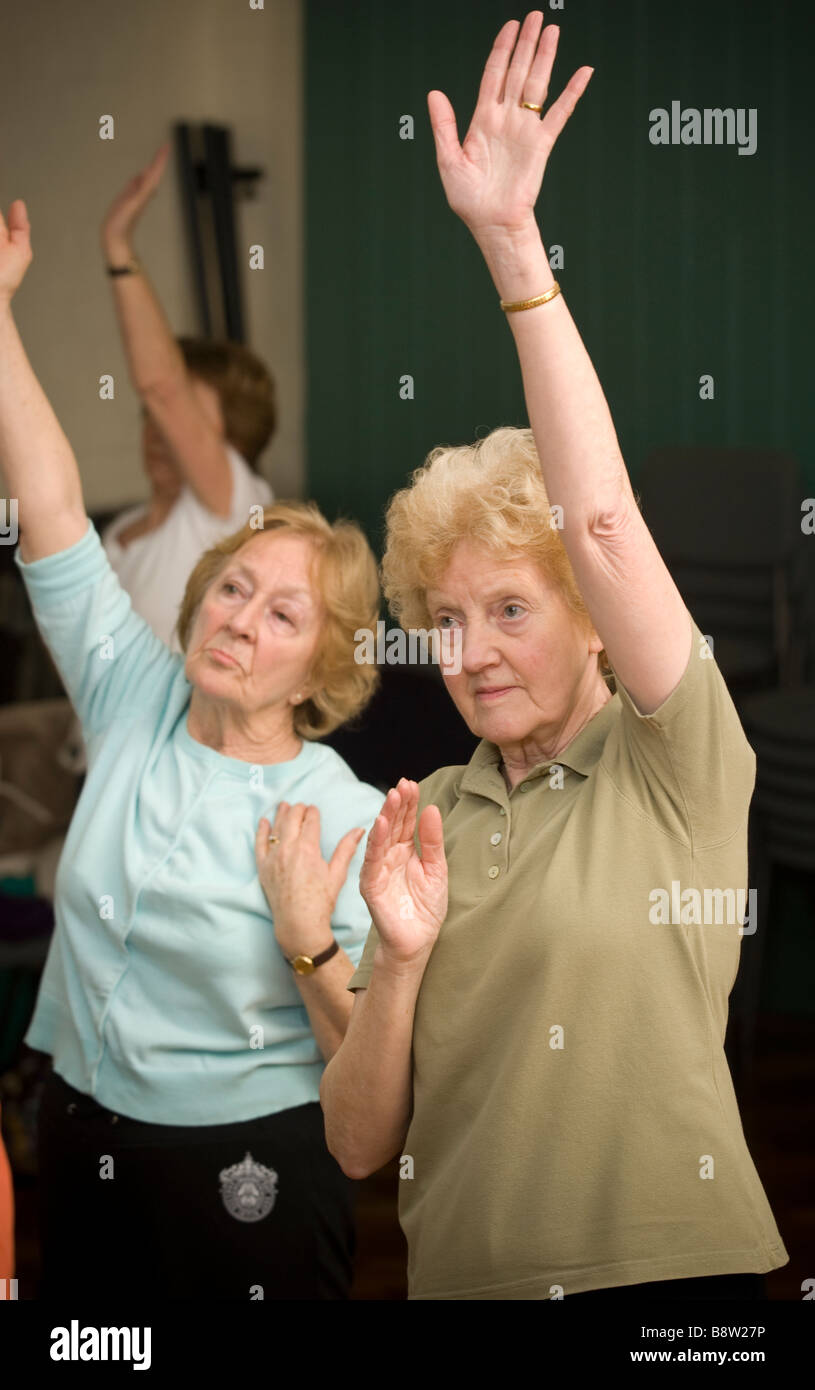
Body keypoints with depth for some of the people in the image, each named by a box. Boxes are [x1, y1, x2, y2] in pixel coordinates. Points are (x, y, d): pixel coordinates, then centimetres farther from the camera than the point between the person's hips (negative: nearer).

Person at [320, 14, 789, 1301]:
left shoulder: (679, 770, -3)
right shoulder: (423, 820, 6)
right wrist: (398, 957, -14)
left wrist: (511, 238, -20)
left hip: (677, 1271, -3)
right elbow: (357, 1145, 5)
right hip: (462, 1274, 3)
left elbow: (600, 517, -18)